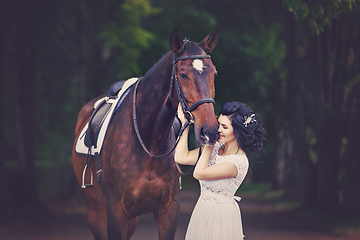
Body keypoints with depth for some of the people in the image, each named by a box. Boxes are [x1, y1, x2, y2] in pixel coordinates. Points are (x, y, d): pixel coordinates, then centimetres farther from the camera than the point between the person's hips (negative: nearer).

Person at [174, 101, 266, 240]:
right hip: (202, 210, 7)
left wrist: (209, 145, -15)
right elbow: (181, 158, 2)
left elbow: (199, 173, -23)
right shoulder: (216, 148, 0)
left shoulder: (239, 162, -23)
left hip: (221, 215, -7)